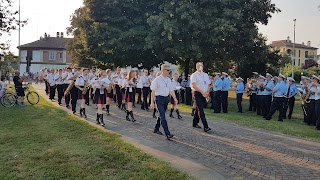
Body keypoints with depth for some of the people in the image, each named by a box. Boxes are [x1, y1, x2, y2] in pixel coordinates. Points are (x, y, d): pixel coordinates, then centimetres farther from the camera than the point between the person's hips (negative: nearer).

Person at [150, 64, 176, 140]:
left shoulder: (168, 80, 11)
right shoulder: (157, 79, -8)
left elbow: (171, 90, 13)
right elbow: (153, 91, -9)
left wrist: (174, 97, -3)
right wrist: (152, 102, -12)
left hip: (166, 98, 7)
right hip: (159, 98, -7)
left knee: (161, 115, 16)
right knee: (163, 116, -11)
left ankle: (156, 129, 34)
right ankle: (167, 134, -14)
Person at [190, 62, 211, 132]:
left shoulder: (205, 75, 15)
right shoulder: (194, 75, -4)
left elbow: (208, 84, 17)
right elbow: (193, 85, -13)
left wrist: (207, 92, 0)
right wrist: (202, 92, -16)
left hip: (204, 94, 6)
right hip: (198, 93, -6)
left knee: (198, 109, 14)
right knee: (201, 110, -11)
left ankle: (195, 123, 27)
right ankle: (205, 126, -15)